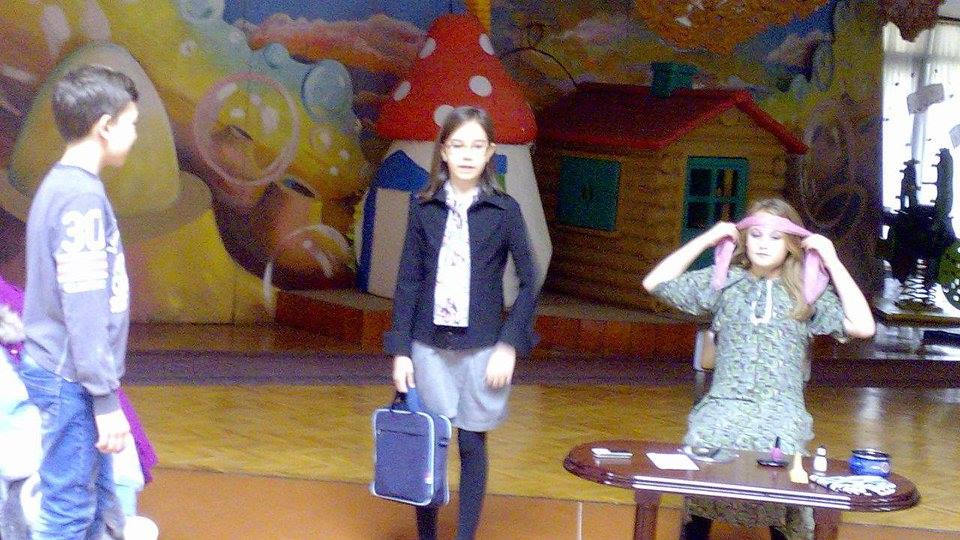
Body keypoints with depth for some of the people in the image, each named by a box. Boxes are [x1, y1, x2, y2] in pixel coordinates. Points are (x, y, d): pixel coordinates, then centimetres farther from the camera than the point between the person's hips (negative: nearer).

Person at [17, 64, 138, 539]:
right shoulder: (82, 196, -18)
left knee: (96, 500, 14)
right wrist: (106, 398, -18)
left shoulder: (61, 184, 11)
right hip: (71, 380, -10)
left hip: (59, 372, 10)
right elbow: (84, 308, -21)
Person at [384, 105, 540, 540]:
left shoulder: (504, 210, -4)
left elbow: (529, 283, -1)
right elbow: (408, 280, 2)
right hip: (429, 346, 1)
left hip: (481, 349, -1)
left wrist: (510, 345, -8)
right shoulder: (423, 207, 0)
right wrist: (400, 349, -2)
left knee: (472, 444, 5)